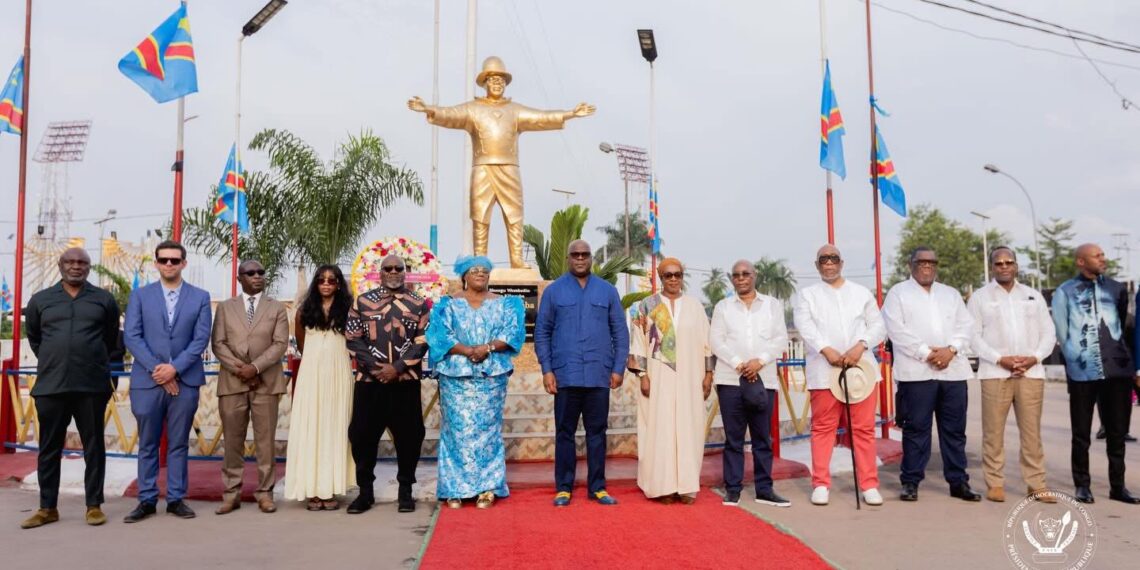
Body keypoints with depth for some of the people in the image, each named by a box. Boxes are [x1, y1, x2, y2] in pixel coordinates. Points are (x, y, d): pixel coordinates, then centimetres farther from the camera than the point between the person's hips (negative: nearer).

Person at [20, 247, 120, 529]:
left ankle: (94, 505, 12)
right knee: (49, 448, 8)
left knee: (93, 446, 4)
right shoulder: (40, 300, 8)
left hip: (92, 386, -1)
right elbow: (33, 337, 20)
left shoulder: (104, 299, 4)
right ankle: (47, 508, 18)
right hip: (50, 386, 2)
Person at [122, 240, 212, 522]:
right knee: (147, 444, 7)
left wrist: (174, 367, -13)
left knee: (179, 444, 6)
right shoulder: (140, 295, 7)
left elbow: (201, 338, -2)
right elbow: (131, 337, -1)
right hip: (147, 381, 0)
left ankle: (176, 499, 14)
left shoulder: (200, 297, 6)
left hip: (185, 381, 0)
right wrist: (156, 370, -11)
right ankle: (147, 500, 16)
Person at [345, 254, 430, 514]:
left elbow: (422, 342, 0)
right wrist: (374, 367, -9)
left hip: (406, 381, 0)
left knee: (408, 435, 3)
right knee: (363, 434, 3)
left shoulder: (419, 305, 7)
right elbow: (353, 339, 3)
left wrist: (397, 367, -11)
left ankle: (405, 491, 16)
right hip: (369, 380, 1)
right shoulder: (362, 302, 9)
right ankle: (365, 491, 16)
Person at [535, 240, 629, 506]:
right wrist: (546, 370, -3)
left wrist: (619, 368, 2)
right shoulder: (553, 291, 5)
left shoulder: (608, 291, 9)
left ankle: (597, 487, 16)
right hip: (565, 375, -1)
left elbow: (620, 332, 9)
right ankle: (563, 488, 15)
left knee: (597, 432, 7)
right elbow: (541, 332, 4)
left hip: (599, 375, 1)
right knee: (564, 433, 6)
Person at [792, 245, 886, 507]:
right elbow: (806, 326, -6)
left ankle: (869, 485, 10)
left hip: (860, 367, 2)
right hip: (823, 371, -1)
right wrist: (826, 350, -21)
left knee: (864, 428, 3)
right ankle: (821, 485, 9)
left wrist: (860, 346, -11)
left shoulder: (862, 293, 16)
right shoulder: (807, 294, 10)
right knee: (823, 428, 2)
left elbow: (878, 326, 8)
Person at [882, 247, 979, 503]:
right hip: (916, 371, -4)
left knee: (955, 429, 7)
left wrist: (950, 349, -9)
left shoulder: (951, 294, 21)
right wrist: (926, 353, -13)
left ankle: (958, 482, 15)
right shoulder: (898, 293, 6)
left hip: (953, 371, 4)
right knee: (916, 429, -2)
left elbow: (965, 326, 10)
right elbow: (897, 330, -6)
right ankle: (910, 482, 6)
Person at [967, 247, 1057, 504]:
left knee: (1032, 431, 3)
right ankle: (995, 484, 6)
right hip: (995, 374, -2)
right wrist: (1000, 359, -13)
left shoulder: (1033, 296, 15)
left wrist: (1034, 358, -6)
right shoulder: (979, 297, 6)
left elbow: (1048, 332, 11)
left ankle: (1036, 484, 10)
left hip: (1031, 373, 2)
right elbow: (974, 336, -1)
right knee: (993, 432, -1)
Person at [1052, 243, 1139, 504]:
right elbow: (1062, 333, 4)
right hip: (1082, 372, -3)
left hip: (1118, 369, 3)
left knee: (1117, 431, 8)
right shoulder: (1064, 292, 1)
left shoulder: (1116, 289, 10)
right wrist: (1078, 358, 6)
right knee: (1081, 433, 4)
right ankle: (1082, 485, 14)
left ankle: (1117, 485, 18)